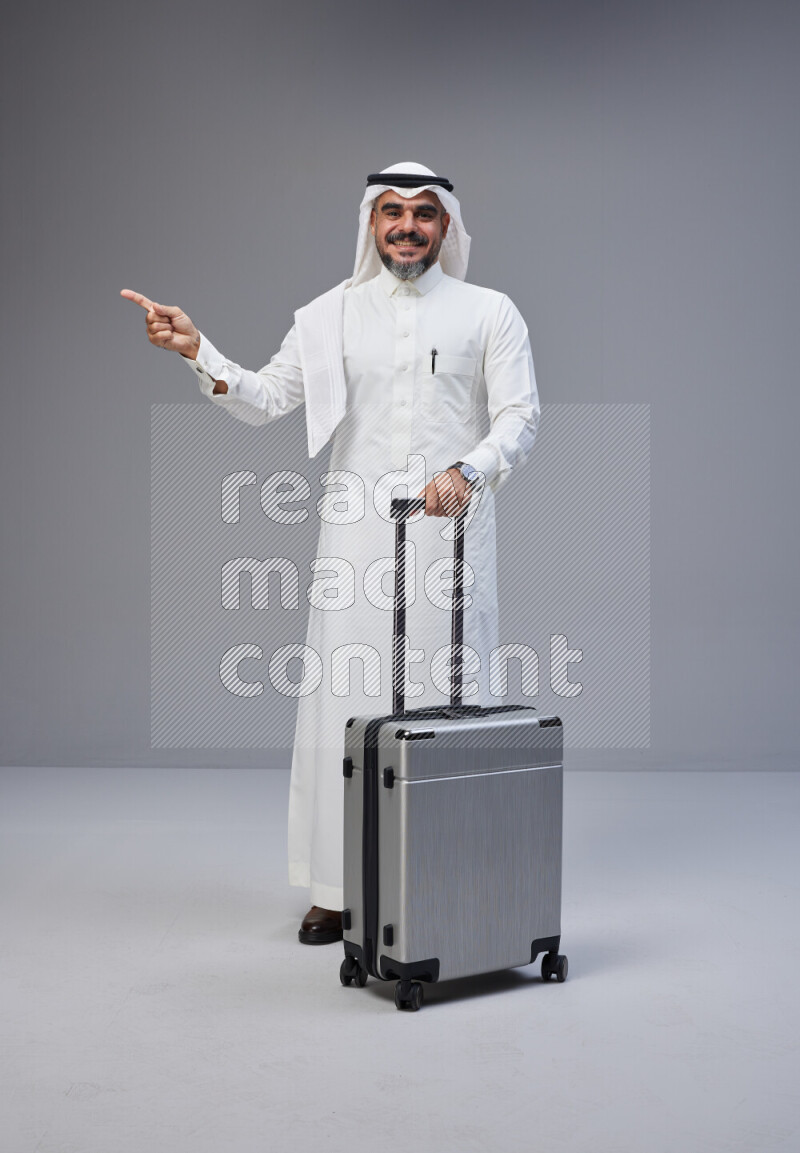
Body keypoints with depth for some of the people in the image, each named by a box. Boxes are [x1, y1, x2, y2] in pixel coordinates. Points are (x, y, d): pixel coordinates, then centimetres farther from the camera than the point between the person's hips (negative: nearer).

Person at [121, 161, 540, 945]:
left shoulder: (489, 313, 6)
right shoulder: (330, 315, 12)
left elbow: (520, 414, -2)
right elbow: (265, 400, 10)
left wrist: (467, 471, -20)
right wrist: (197, 353, -6)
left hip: (451, 531, -1)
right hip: (356, 534, 2)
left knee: (449, 699, 0)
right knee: (345, 701, 0)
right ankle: (337, 889, 9)